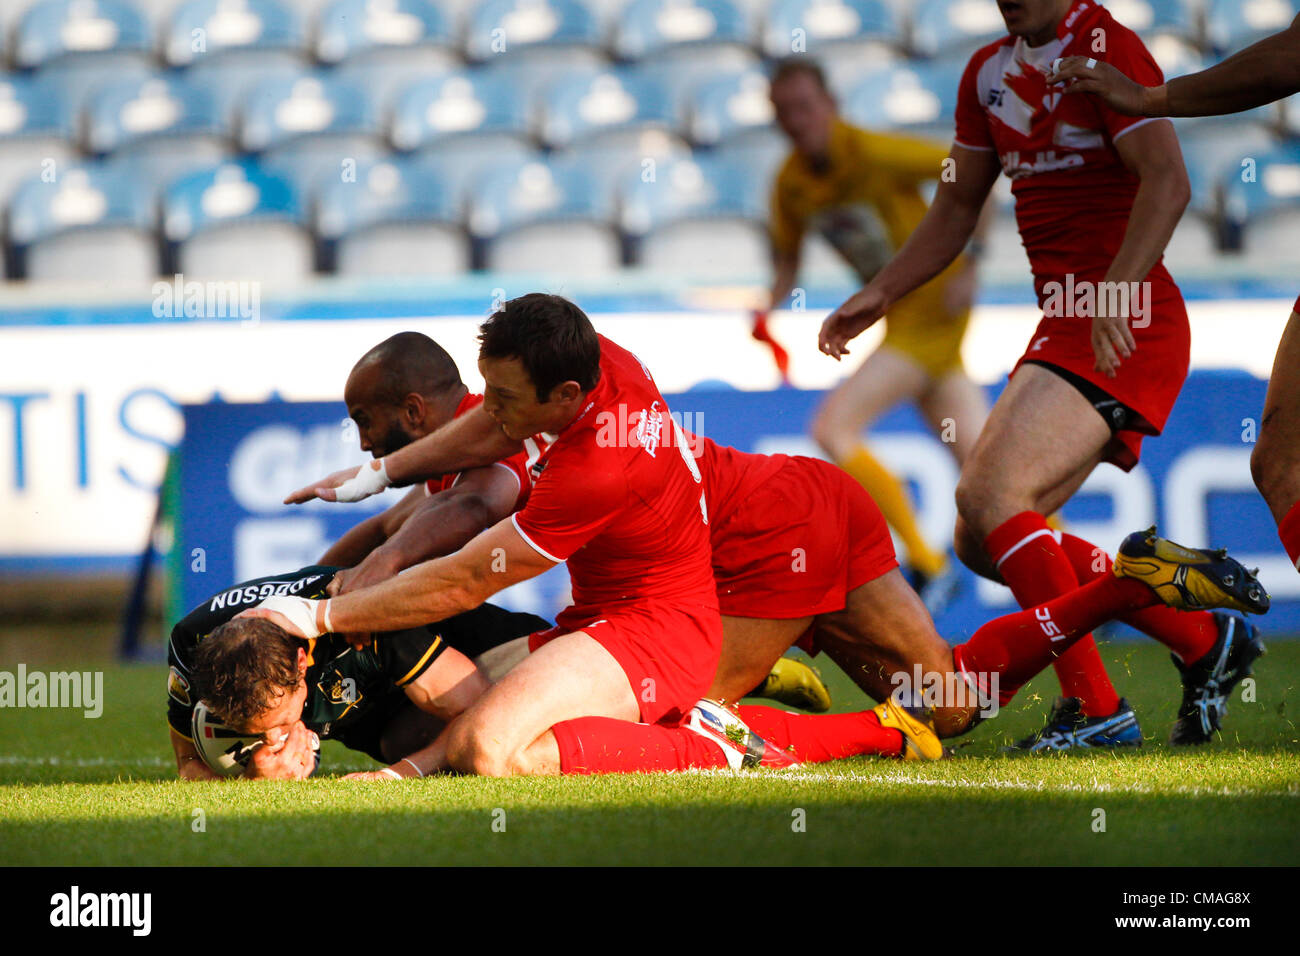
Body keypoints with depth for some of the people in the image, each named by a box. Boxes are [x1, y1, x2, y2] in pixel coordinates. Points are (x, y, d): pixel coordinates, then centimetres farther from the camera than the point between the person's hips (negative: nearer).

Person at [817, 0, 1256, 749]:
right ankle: (1203, 639, 13)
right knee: (983, 540, 7)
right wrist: (878, 295, 18)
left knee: (989, 495, -22)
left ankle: (1096, 708, -16)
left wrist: (1117, 293, -33)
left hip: (1129, 328, -9)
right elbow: (957, 208, 26)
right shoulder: (990, 72, 16)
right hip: (1066, 324, 9)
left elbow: (1168, 181, -22)